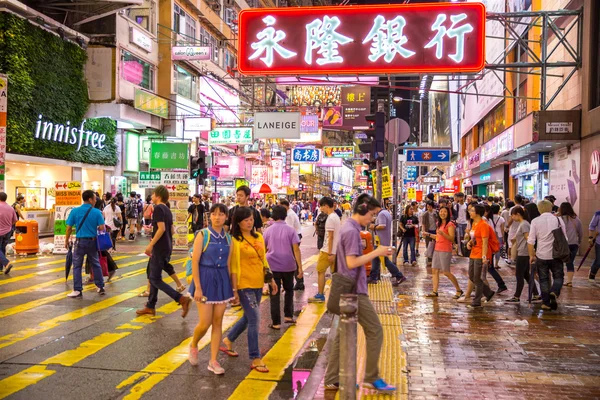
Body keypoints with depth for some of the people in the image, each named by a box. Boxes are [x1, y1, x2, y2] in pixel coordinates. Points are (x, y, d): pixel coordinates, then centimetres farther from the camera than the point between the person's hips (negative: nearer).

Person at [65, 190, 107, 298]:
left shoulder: (75, 211, -5)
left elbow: (69, 228, -3)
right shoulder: (97, 212, -7)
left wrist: (66, 240, 9)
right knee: (96, 264, 15)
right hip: (92, 241, 1)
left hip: (80, 241, -1)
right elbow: (102, 228, -10)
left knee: (77, 266, 7)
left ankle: (78, 290, 5)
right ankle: (101, 287, 20)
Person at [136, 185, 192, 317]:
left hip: (159, 248, -10)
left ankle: (182, 299, -15)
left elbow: (161, 228, -24)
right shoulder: (167, 210, 14)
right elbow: (171, 230, 17)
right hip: (166, 247, 10)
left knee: (155, 279, -6)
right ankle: (150, 306, 22)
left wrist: (150, 245, -20)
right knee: (153, 276, 16)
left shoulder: (158, 208, -14)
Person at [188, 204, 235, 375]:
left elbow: (229, 264, 9)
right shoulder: (203, 235, -7)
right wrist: (197, 288, -15)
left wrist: (233, 287, 8)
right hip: (205, 279, -4)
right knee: (205, 322, -3)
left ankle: (213, 361, 16)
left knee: (218, 322, 6)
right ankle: (193, 345, 29)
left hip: (222, 280, 4)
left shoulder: (228, 238, 6)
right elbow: (195, 262, -10)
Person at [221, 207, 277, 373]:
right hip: (244, 284, -7)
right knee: (254, 319, -7)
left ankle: (228, 340, 41)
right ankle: (255, 359, 4)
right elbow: (233, 266, -11)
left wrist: (271, 279, 15)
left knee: (249, 317, 18)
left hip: (258, 283, 7)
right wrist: (234, 288, -14)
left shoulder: (258, 237, 8)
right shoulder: (235, 240, -11)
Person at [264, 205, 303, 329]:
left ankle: (276, 322, 3)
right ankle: (288, 315, 18)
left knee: (275, 293, 3)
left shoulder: (269, 231, 1)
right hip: (288, 265, 0)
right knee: (289, 290, 22)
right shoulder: (290, 230, -3)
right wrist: (300, 267, -9)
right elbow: (296, 249, -10)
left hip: (273, 265, 0)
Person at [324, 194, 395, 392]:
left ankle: (332, 379, 18)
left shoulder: (348, 227, 13)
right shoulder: (352, 230, -18)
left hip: (349, 289, 10)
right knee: (375, 331, 2)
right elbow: (352, 263, -23)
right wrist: (376, 252, -17)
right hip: (354, 290, -10)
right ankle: (372, 378, 12)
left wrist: (375, 253, 7)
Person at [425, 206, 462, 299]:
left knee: (446, 272, -6)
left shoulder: (450, 224, -10)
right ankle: (434, 292, 10)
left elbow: (452, 239, -17)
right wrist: (429, 234, 21)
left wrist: (443, 233, -30)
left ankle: (459, 290, 9)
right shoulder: (439, 224, 16)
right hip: (437, 250, 8)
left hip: (445, 251, -8)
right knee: (434, 270, 5)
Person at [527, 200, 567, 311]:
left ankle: (546, 302, 14)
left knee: (543, 279, 12)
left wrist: (531, 255, 4)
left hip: (541, 256, 0)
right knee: (558, 277, 15)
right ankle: (554, 293, -11)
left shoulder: (535, 221, -5)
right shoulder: (559, 220, -1)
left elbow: (531, 241, -6)